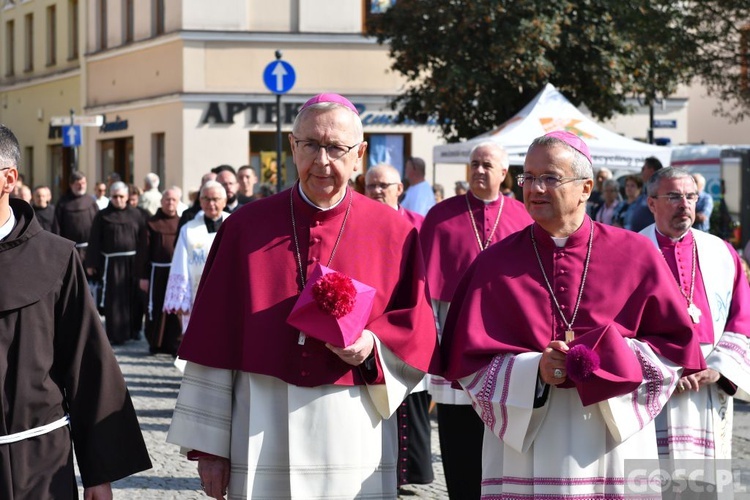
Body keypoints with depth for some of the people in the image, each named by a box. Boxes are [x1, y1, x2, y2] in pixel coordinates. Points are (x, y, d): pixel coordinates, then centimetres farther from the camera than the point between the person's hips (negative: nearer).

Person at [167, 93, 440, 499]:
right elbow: (215, 339, 3)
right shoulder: (247, 227, 3)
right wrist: (209, 443, 1)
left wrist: (372, 347, -16)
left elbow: (417, 333, 6)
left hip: (353, 432, 0)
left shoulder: (392, 233, 3)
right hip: (261, 433, 0)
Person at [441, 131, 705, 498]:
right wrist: (533, 371, -16)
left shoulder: (635, 256, 2)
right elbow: (468, 359, 1)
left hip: (614, 450, 0)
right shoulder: (494, 264, 3)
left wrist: (602, 362, -13)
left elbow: (676, 344, 1)